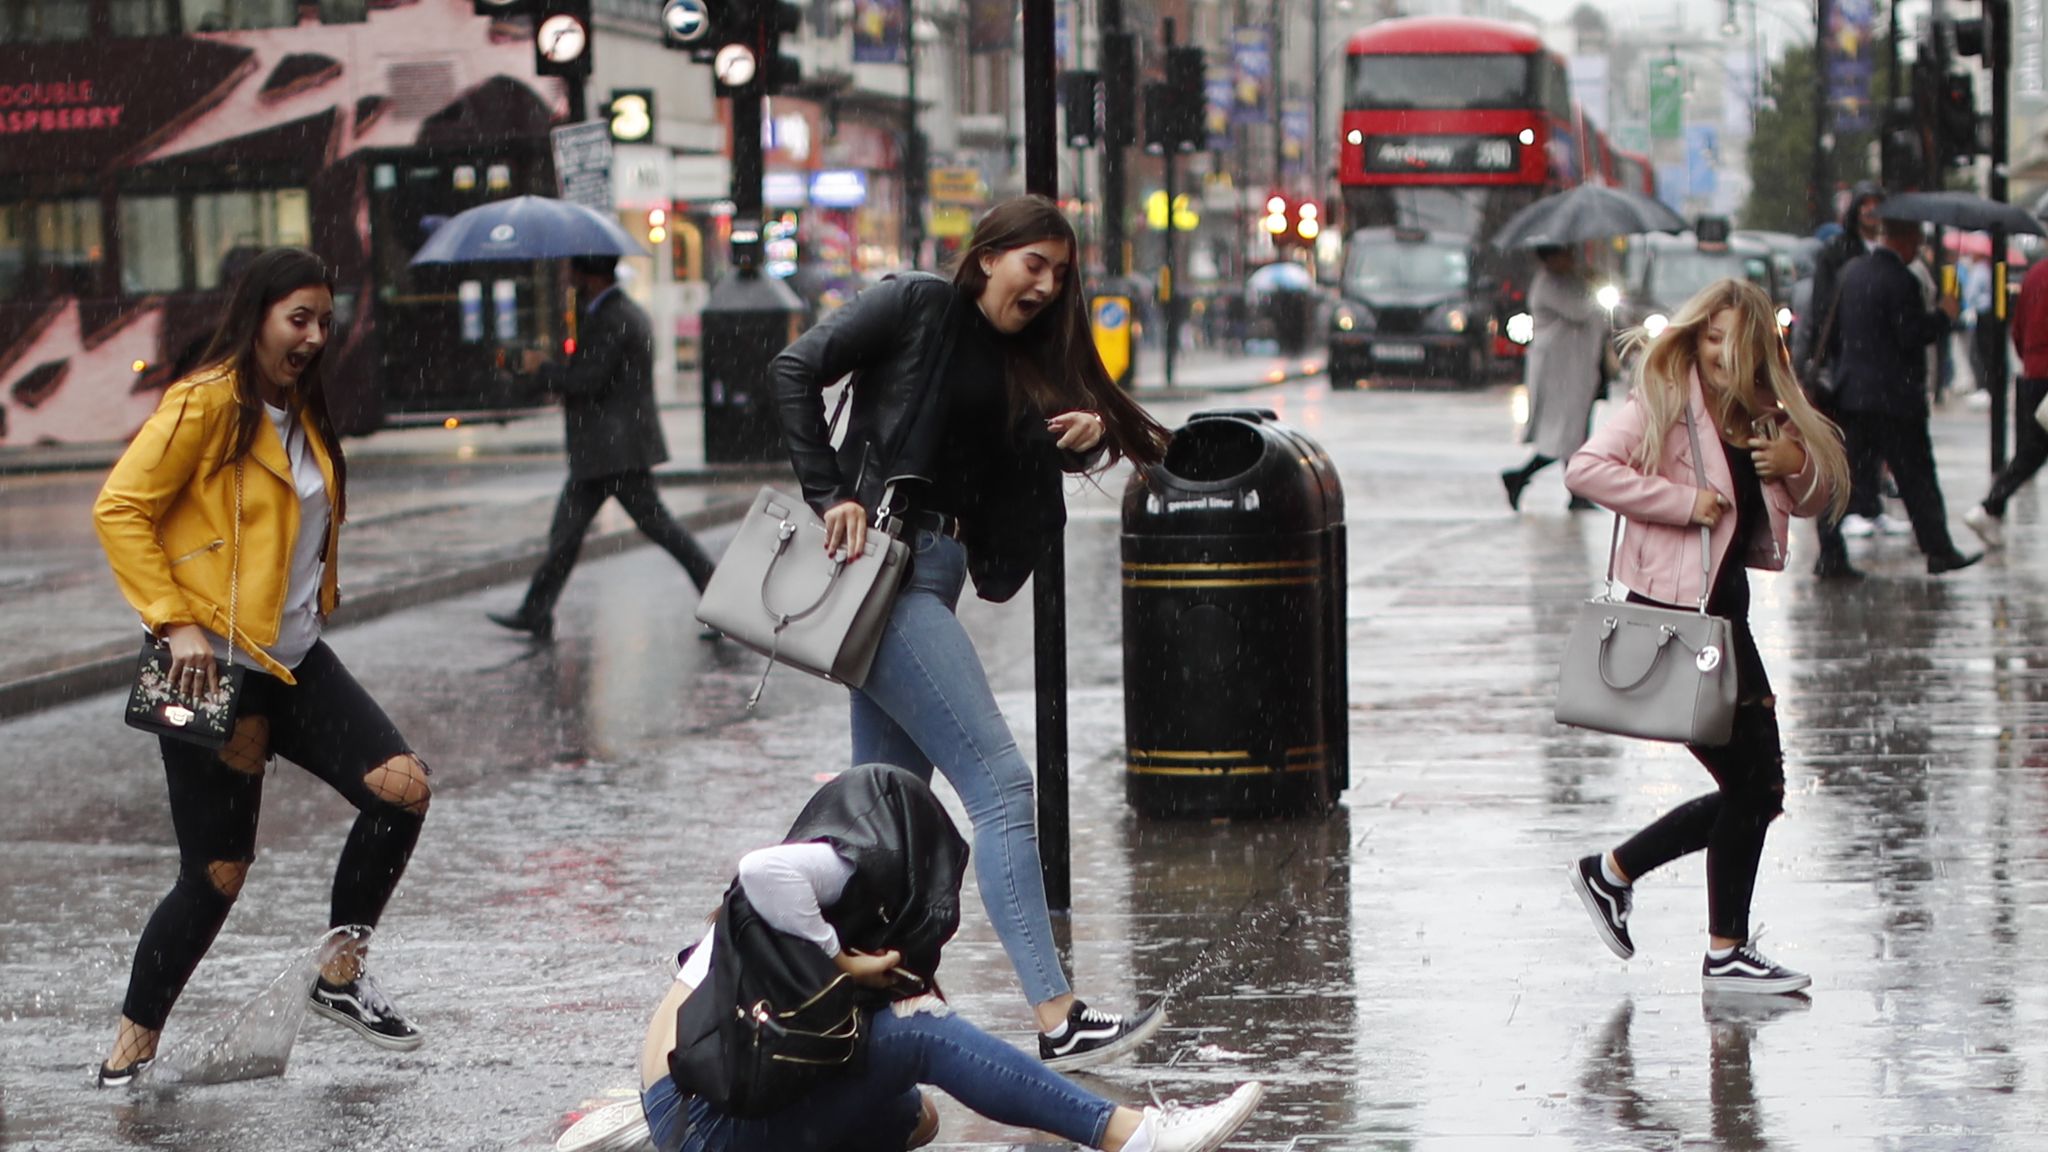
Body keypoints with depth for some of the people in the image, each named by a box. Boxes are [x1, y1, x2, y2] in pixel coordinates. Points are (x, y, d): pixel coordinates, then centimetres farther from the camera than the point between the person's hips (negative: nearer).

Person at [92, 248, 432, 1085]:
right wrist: (175, 622, -18)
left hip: (293, 660, 8)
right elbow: (120, 510, -14)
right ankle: (133, 1044, 13)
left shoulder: (302, 412, 15)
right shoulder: (206, 402, -11)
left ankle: (341, 977, 6)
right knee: (218, 875, -4)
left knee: (402, 787, -10)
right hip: (213, 669, -8)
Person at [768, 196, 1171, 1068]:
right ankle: (1057, 1020, -18)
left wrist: (1087, 436, -5)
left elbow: (1027, 474, 15)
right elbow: (796, 371, -8)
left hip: (934, 577, 9)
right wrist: (832, 492, -14)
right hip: (883, 561, -9)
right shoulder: (917, 308, -2)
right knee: (999, 783, -14)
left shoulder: (1020, 363, 19)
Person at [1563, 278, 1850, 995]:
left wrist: (1798, 465, -3)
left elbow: (1823, 498, 19)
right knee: (1751, 783, -6)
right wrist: (1682, 501, -23)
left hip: (1724, 612, 8)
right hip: (1669, 614, -8)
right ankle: (1725, 953, 6)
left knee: (1755, 789, 9)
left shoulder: (1763, 418, 12)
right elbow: (1585, 468, -22)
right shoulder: (1663, 402, -10)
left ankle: (1613, 873, 22)